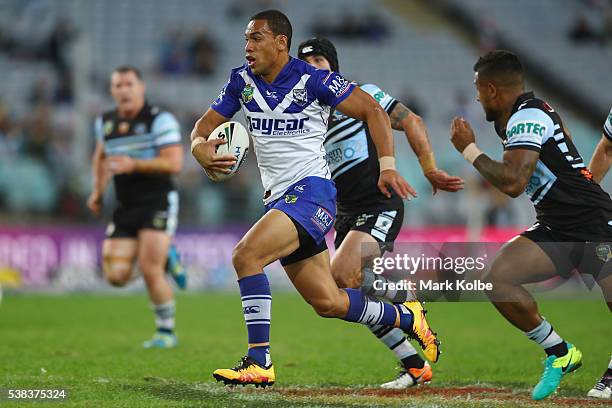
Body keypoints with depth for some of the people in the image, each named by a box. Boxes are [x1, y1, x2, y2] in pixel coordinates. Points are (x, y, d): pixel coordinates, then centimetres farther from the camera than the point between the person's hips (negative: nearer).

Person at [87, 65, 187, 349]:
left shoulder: (160, 120, -8)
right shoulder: (105, 122, 11)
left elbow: (174, 164, -16)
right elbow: (100, 157, 31)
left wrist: (134, 165, -23)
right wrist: (97, 192, 22)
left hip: (158, 202, -6)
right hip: (125, 208, 6)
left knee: (149, 270, -16)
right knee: (116, 276, -6)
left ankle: (166, 333, 2)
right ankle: (166, 260, 24)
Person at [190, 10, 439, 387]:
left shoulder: (313, 80, -10)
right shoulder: (242, 80, 6)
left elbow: (372, 110, -6)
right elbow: (204, 126, 10)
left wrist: (388, 166, -16)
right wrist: (202, 150, -15)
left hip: (311, 190, -7)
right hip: (278, 198, 7)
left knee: (246, 255, -26)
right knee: (328, 303, 10)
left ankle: (259, 362, -23)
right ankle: (408, 318, 32)